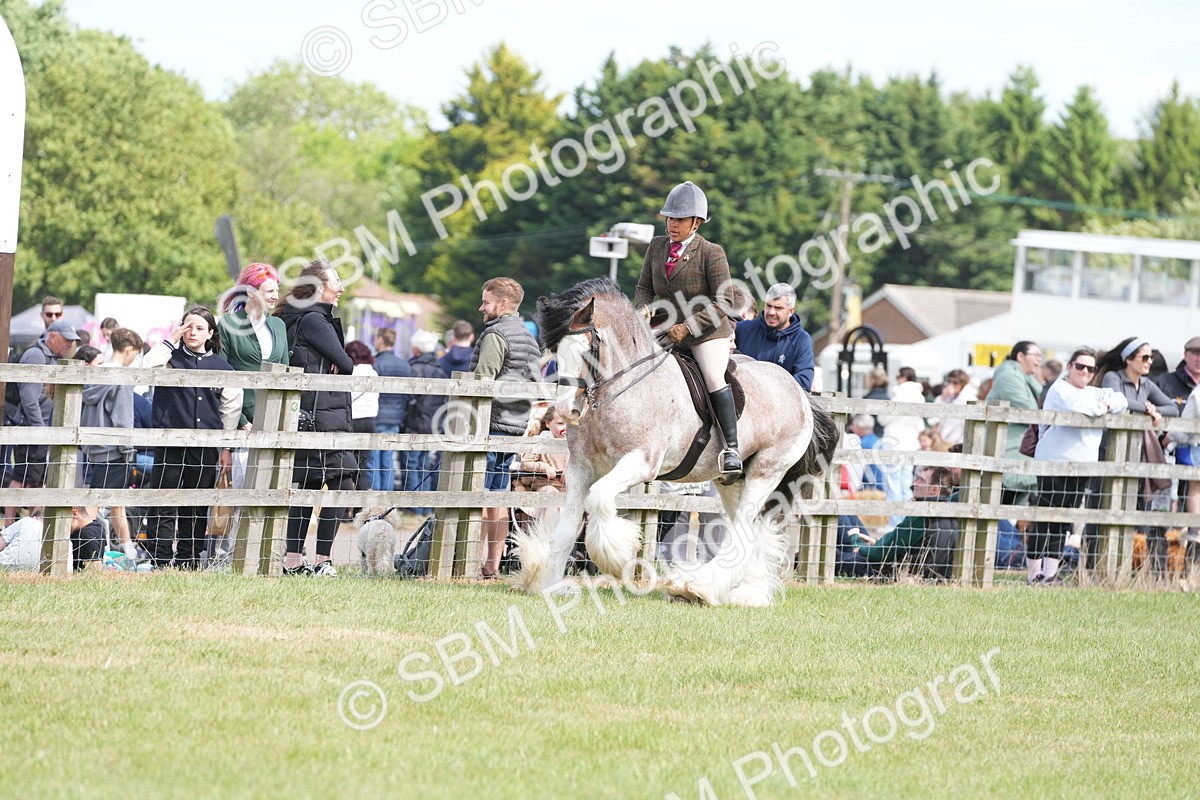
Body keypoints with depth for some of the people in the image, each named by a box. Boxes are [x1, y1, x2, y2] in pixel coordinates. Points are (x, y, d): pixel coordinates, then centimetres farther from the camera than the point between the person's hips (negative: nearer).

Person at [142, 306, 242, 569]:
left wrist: (227, 448, 11)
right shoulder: (171, 357, 5)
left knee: (197, 509, 7)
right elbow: (147, 367, -16)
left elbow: (231, 409, 14)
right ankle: (161, 562, -4)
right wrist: (171, 340, -9)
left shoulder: (222, 367, 10)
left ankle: (188, 561, 16)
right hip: (171, 445, -2)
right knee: (164, 507, -6)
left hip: (206, 447, 2)